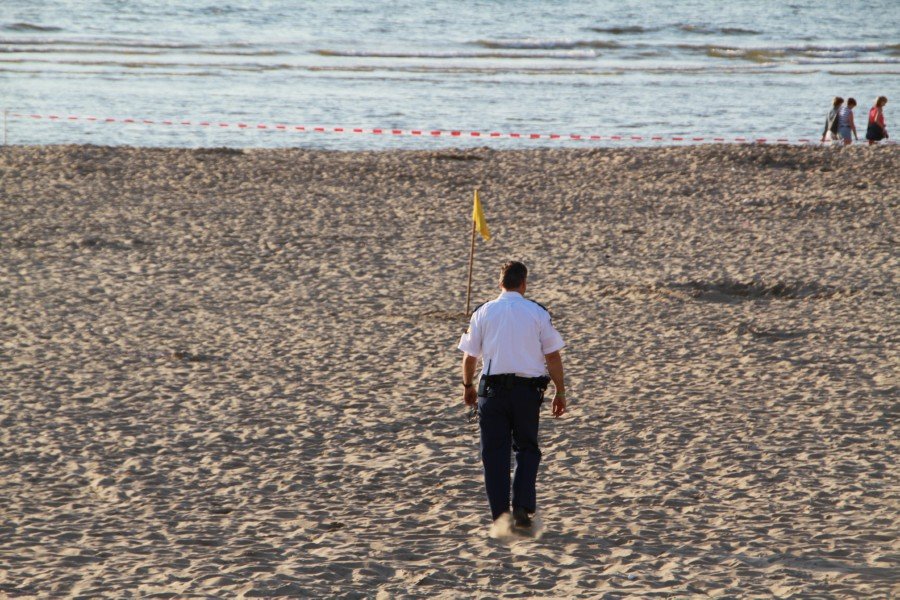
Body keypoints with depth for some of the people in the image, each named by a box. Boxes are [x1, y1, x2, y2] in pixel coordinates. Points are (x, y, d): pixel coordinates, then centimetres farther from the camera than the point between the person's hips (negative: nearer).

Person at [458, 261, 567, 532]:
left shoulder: (483, 313, 2)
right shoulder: (538, 313, 0)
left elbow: (469, 356, 6)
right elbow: (553, 356, -1)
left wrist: (468, 386, 22)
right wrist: (560, 392, 8)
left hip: (492, 389, 0)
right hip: (527, 389, 0)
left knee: (495, 453, 6)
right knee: (527, 450, 13)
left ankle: (500, 517, 4)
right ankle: (522, 509, -3)